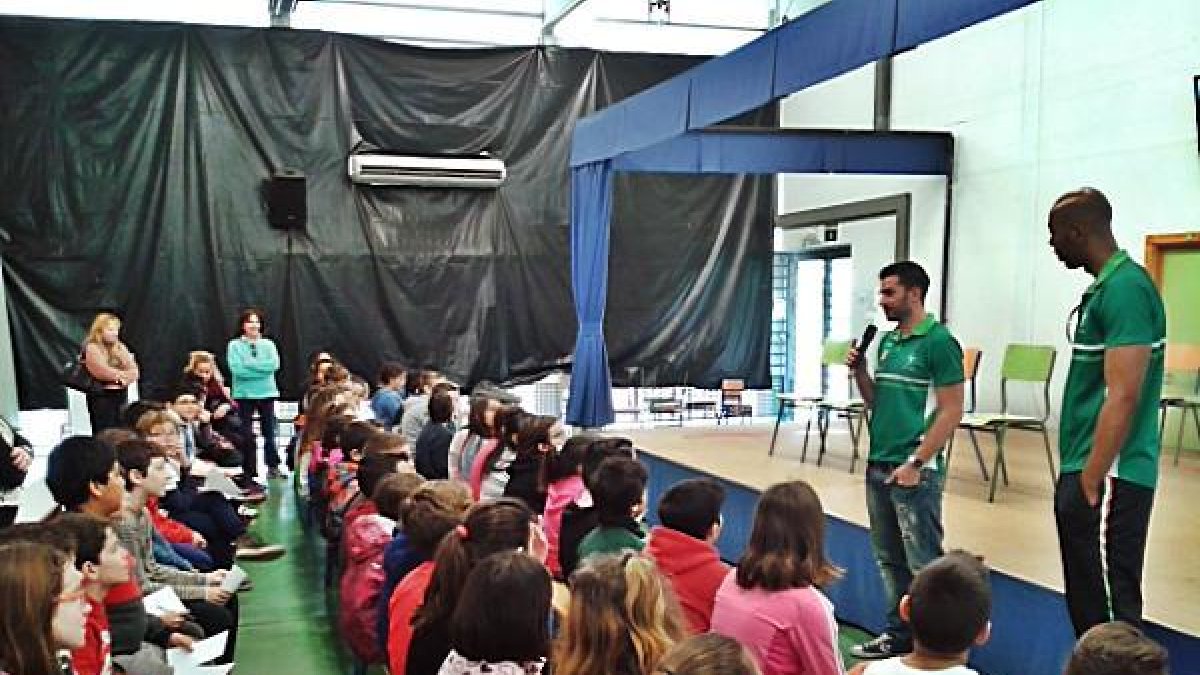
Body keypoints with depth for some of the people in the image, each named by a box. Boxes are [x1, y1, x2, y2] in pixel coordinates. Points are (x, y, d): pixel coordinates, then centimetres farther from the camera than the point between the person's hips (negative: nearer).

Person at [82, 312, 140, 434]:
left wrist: (122, 377, -11)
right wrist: (125, 374, 0)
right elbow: (104, 372, -14)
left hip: (121, 396, 6)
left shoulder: (120, 348, 15)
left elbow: (134, 372, 9)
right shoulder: (91, 348, -3)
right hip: (101, 397, -6)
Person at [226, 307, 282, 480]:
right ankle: (249, 471, 8)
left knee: (269, 432, 1)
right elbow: (237, 369, -11)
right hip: (244, 394, -2)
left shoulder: (268, 344, 9)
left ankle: (273, 468, 11)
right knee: (246, 435, 1)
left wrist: (250, 363, -11)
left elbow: (274, 364, -6)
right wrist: (262, 368, -10)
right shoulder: (234, 345, 3)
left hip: (267, 393, 2)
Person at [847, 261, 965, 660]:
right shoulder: (887, 341, 12)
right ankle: (899, 635, 26)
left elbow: (951, 411, -13)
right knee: (890, 560, 15)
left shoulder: (938, 341, -10)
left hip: (915, 471, -8)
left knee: (924, 565, -3)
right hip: (878, 467, 8)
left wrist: (915, 463, -17)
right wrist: (859, 372, 2)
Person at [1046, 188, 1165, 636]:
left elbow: (1123, 397, -22)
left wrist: (1090, 484, -20)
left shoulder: (1125, 287, -16)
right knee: (1087, 605, 17)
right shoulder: (1105, 286, 14)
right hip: (1084, 473, 10)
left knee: (1108, 613, -3)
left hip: (1107, 479, -10)